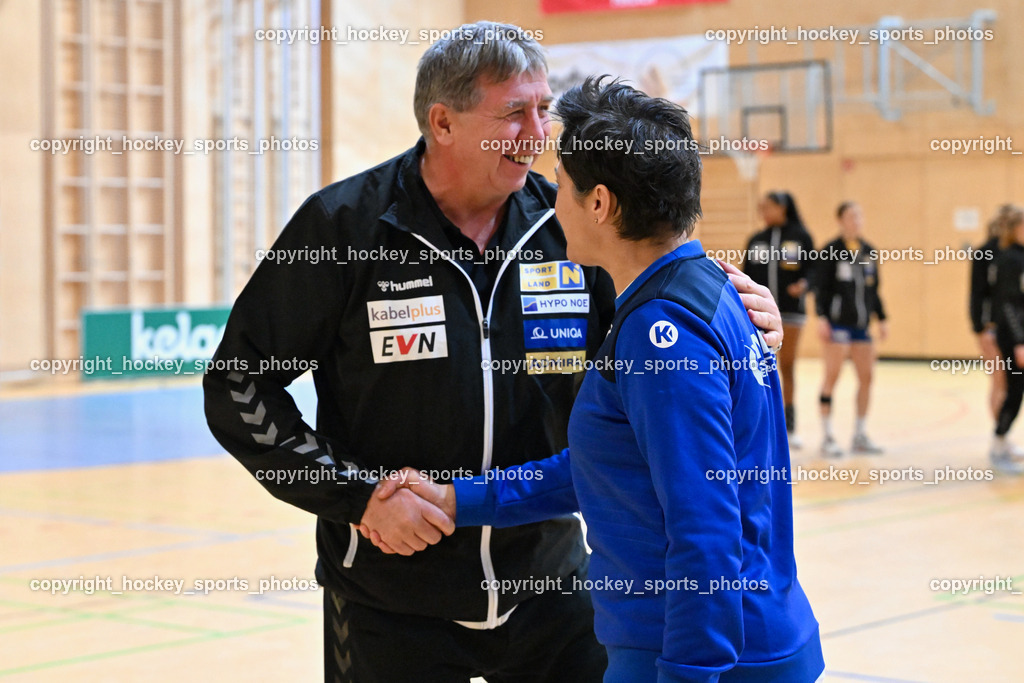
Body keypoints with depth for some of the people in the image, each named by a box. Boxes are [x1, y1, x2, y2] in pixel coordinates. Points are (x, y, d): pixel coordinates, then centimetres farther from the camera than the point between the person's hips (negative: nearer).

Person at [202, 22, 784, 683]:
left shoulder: (567, 225, -1)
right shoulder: (343, 224, -11)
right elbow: (238, 385, -8)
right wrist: (356, 495, -15)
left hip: (549, 584, 3)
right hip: (392, 600, -3)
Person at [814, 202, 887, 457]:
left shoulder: (869, 252, 12)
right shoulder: (830, 251, -6)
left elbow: (874, 289, 17)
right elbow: (822, 287, -8)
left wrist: (882, 318, 14)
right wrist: (821, 317, -16)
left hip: (861, 324, 6)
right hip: (837, 323, -6)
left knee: (866, 376, 5)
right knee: (832, 376, -3)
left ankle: (860, 435, 15)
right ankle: (827, 437, 3)